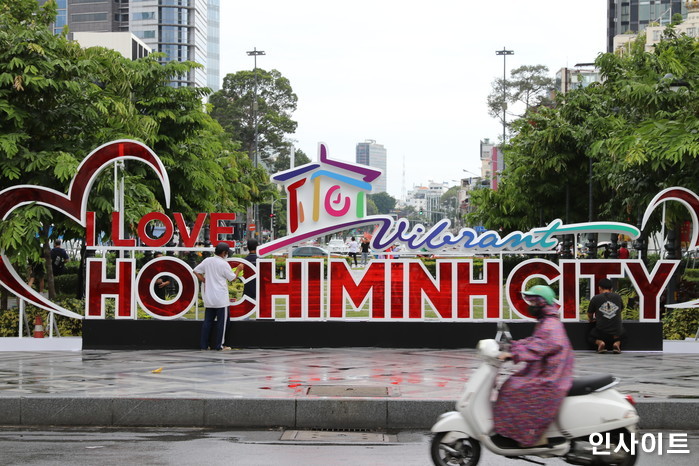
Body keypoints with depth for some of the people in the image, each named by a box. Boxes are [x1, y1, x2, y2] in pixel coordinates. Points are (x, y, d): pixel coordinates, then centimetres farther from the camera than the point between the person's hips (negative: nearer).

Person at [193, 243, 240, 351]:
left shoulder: (207, 261, 3)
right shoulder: (224, 264, -11)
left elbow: (196, 271, 8)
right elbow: (232, 278, -1)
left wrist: (204, 281, 11)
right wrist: (238, 269, 14)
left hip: (209, 297, 6)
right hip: (221, 297, -6)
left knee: (208, 320, 11)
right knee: (221, 321, 3)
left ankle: (203, 345, 10)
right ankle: (218, 345, 4)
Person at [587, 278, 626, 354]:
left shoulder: (595, 298, -1)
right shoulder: (618, 297, 6)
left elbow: (589, 316, 16)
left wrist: (591, 319, 40)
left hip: (601, 333, -2)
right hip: (616, 334, 2)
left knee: (590, 337, 32)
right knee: (623, 334, 38)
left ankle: (599, 342, -2)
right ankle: (617, 343, 4)